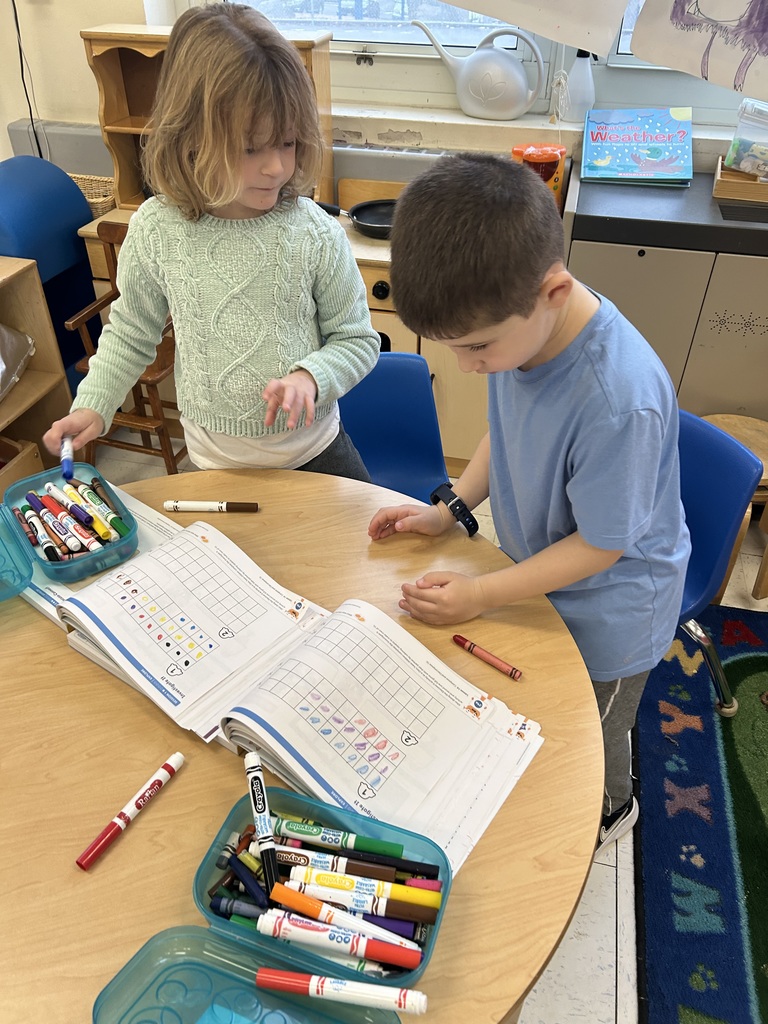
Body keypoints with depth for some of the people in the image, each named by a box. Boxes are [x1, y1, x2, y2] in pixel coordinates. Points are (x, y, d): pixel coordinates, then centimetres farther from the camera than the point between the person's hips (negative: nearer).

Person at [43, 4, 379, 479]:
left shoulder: (314, 231, -16)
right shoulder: (155, 230, -12)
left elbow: (357, 339, -7)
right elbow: (131, 333, 4)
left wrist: (309, 377, -25)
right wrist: (93, 407, -4)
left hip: (313, 447, 0)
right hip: (215, 459, 1)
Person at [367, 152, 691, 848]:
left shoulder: (619, 401, -41)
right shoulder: (517, 324, -18)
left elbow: (600, 544, -27)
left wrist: (480, 595, -23)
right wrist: (451, 508, -5)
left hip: (607, 612, -6)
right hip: (542, 573, 7)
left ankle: (609, 810, 58)